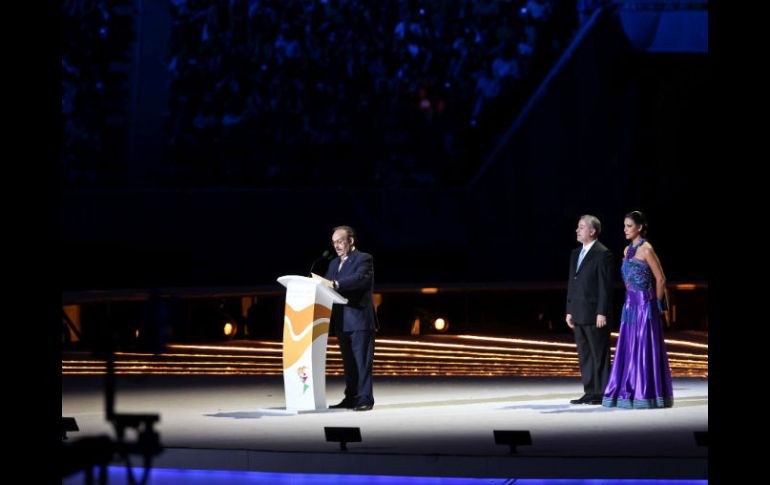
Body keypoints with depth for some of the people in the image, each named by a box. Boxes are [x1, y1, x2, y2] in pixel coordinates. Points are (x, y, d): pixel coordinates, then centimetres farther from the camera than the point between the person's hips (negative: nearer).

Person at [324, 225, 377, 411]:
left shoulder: (364, 259, -4)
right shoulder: (334, 263, 20)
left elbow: (360, 278, -22)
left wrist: (335, 284, -33)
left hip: (359, 319, -7)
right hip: (341, 321, 8)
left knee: (362, 360, -7)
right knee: (348, 362, 11)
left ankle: (364, 399, -7)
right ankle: (351, 398, 15)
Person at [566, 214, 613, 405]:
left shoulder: (602, 254, -9)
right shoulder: (576, 254, 16)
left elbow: (605, 286, -13)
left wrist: (602, 313, -17)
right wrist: (569, 311, 14)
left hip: (595, 314, -8)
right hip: (579, 314, 8)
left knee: (599, 354, -2)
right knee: (584, 355, 9)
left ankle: (602, 393, 2)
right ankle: (590, 392, 13)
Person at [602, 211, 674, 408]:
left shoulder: (646, 249, -11)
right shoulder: (628, 250, 13)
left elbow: (660, 279, -9)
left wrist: (654, 304, -3)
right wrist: (631, 301, 15)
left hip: (644, 305, -8)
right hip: (630, 304, 8)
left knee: (644, 348, -6)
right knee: (628, 348, 7)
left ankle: (647, 395, -2)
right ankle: (630, 392, 11)